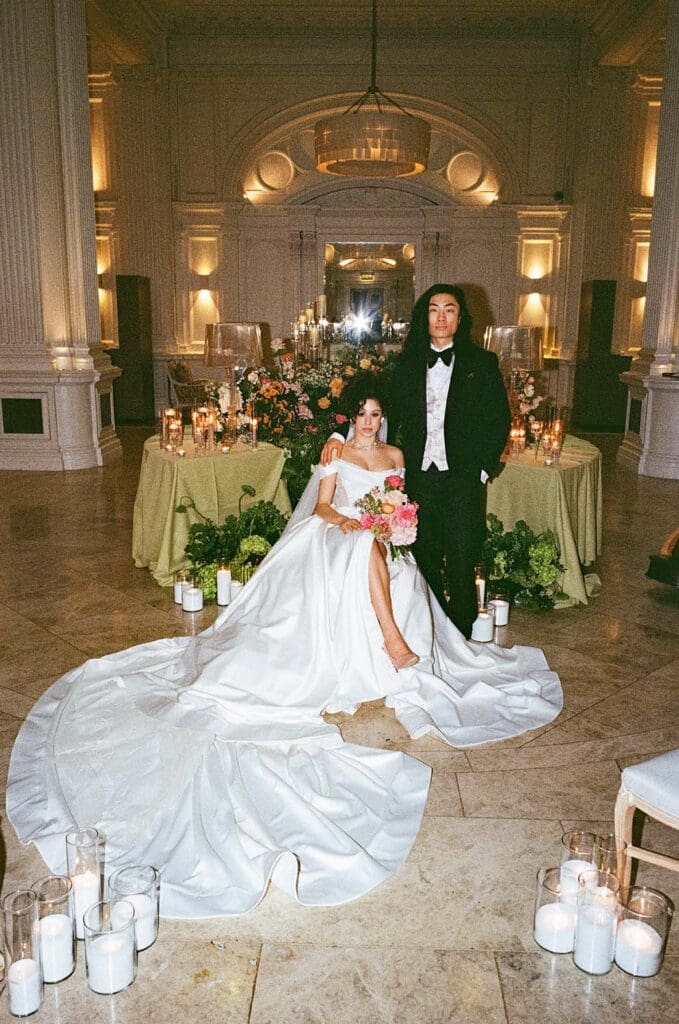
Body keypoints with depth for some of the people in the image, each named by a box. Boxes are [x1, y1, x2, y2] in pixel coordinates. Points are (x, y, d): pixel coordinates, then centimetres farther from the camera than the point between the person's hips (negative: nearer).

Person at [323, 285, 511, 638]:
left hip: (462, 477, -2)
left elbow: (499, 421, 3)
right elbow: (386, 414, 8)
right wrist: (340, 435, -4)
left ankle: (460, 640, 17)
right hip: (420, 477, 2)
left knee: (461, 562, 1)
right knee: (426, 561, 10)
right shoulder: (408, 365, 10)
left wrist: (483, 470, -4)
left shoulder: (482, 363, 3)